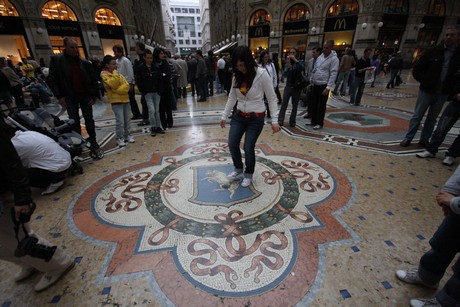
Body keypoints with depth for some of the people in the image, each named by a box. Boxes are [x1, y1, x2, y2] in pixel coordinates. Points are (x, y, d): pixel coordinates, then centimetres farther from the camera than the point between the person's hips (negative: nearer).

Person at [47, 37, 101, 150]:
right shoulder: (57, 60, -2)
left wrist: (94, 95, -1)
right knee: (74, 122, 3)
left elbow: (94, 79, 5)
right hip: (70, 97, -1)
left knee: (89, 120, 8)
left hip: (85, 96, 1)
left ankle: (92, 140, 22)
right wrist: (59, 96, -7)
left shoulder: (85, 63, 0)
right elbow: (51, 79, -1)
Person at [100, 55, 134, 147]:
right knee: (120, 120, -9)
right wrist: (115, 74, -13)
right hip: (116, 100, -6)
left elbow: (126, 85, 1)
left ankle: (128, 135, 21)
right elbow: (113, 84, -21)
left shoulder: (117, 72, 14)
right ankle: (119, 138, 2)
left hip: (125, 99, 6)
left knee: (127, 119, 10)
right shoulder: (104, 74, -3)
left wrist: (118, 90, -13)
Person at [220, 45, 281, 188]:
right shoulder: (237, 76, 1)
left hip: (256, 118, -5)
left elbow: (272, 98, -11)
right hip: (239, 116, 5)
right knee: (232, 144, 4)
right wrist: (224, 116, 12)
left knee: (248, 148, 0)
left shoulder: (262, 74, -15)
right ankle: (238, 170, 29)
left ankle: (248, 175, 27)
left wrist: (274, 120, -15)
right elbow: (232, 98, 10)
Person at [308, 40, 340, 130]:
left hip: (323, 86, -7)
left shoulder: (334, 59, -11)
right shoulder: (320, 57, 11)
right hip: (315, 85, 7)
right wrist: (311, 82, 14)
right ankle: (313, 121, 22)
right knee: (313, 104, 11)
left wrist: (328, 88, -21)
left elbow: (333, 74, -15)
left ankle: (319, 123, 10)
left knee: (321, 105, 0)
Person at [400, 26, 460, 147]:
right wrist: (425, 82, -5)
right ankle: (408, 138, 11)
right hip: (427, 91, -2)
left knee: (432, 118, 10)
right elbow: (416, 70, 0)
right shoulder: (433, 52, -3)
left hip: (443, 93, 3)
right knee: (417, 116, 3)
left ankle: (424, 140, 19)